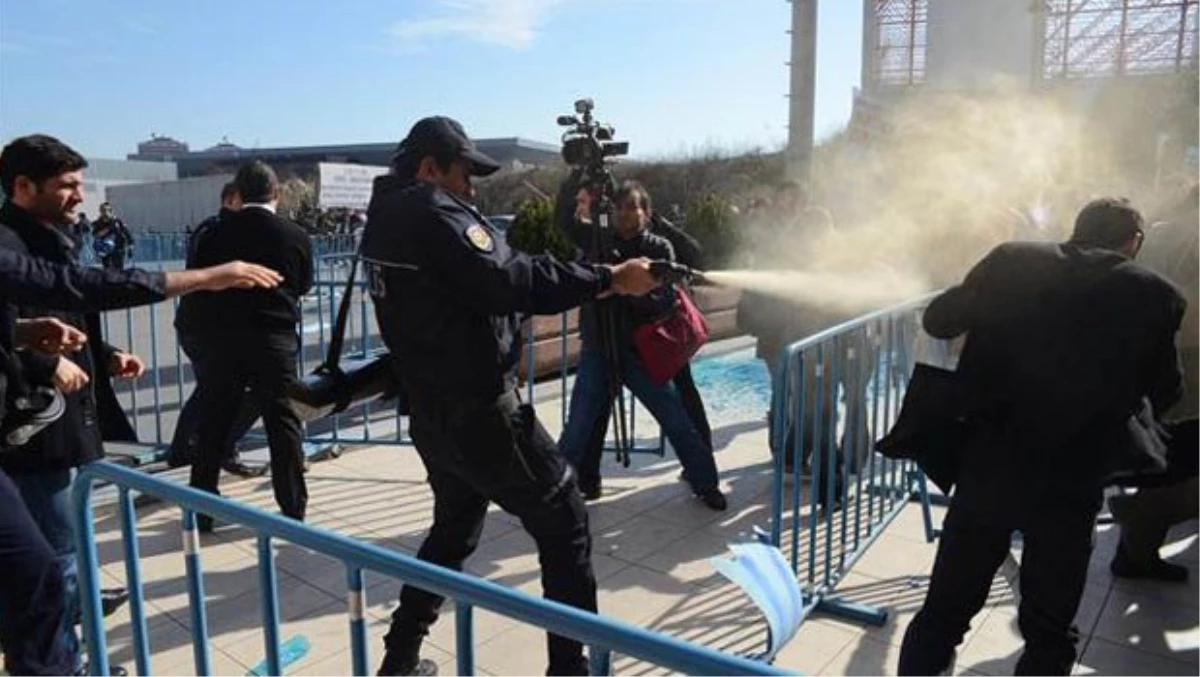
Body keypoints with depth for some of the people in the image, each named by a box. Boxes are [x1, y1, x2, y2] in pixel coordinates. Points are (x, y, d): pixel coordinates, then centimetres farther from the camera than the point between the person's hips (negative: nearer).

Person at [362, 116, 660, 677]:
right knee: (565, 528, 3)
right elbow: (509, 281, -26)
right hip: (479, 413, -9)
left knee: (453, 530, 25)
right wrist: (610, 278, -20)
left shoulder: (386, 216, 13)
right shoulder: (433, 211, -15)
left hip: (430, 413, 9)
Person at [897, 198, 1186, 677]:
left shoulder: (1012, 262, -2)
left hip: (988, 468, 1)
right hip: (1071, 484, 0)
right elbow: (1164, 396, 8)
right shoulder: (1156, 296, -2)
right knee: (1048, 633, 16)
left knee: (943, 612, 14)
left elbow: (937, 321, 5)